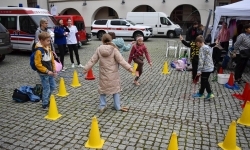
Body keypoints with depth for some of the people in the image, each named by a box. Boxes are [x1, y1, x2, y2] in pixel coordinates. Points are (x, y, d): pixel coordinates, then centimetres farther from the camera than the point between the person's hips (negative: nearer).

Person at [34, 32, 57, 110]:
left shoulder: (48, 48, 6)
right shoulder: (39, 51, -19)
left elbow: (52, 59, 13)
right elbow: (38, 64, -20)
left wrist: (54, 70, 7)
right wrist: (47, 71, -19)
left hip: (50, 72, 8)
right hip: (43, 73, -8)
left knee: (53, 86, 16)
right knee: (46, 88, 0)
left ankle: (46, 99, 36)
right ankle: (45, 105, 15)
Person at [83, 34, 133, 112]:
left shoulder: (99, 49, -4)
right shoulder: (114, 49, -12)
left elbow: (92, 60, 0)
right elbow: (121, 60, -15)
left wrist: (86, 68, 10)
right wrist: (129, 67, -11)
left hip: (103, 74, 2)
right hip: (113, 74, -1)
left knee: (102, 89, 17)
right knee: (115, 88, 12)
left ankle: (102, 106, 19)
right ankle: (117, 106, 18)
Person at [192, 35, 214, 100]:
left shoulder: (202, 49, -16)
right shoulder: (208, 47, 12)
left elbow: (201, 60, -20)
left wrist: (199, 70, -17)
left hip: (205, 68, -9)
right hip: (210, 67, 9)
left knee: (205, 81, 3)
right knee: (203, 81, 16)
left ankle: (210, 94, 8)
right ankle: (200, 93, 24)